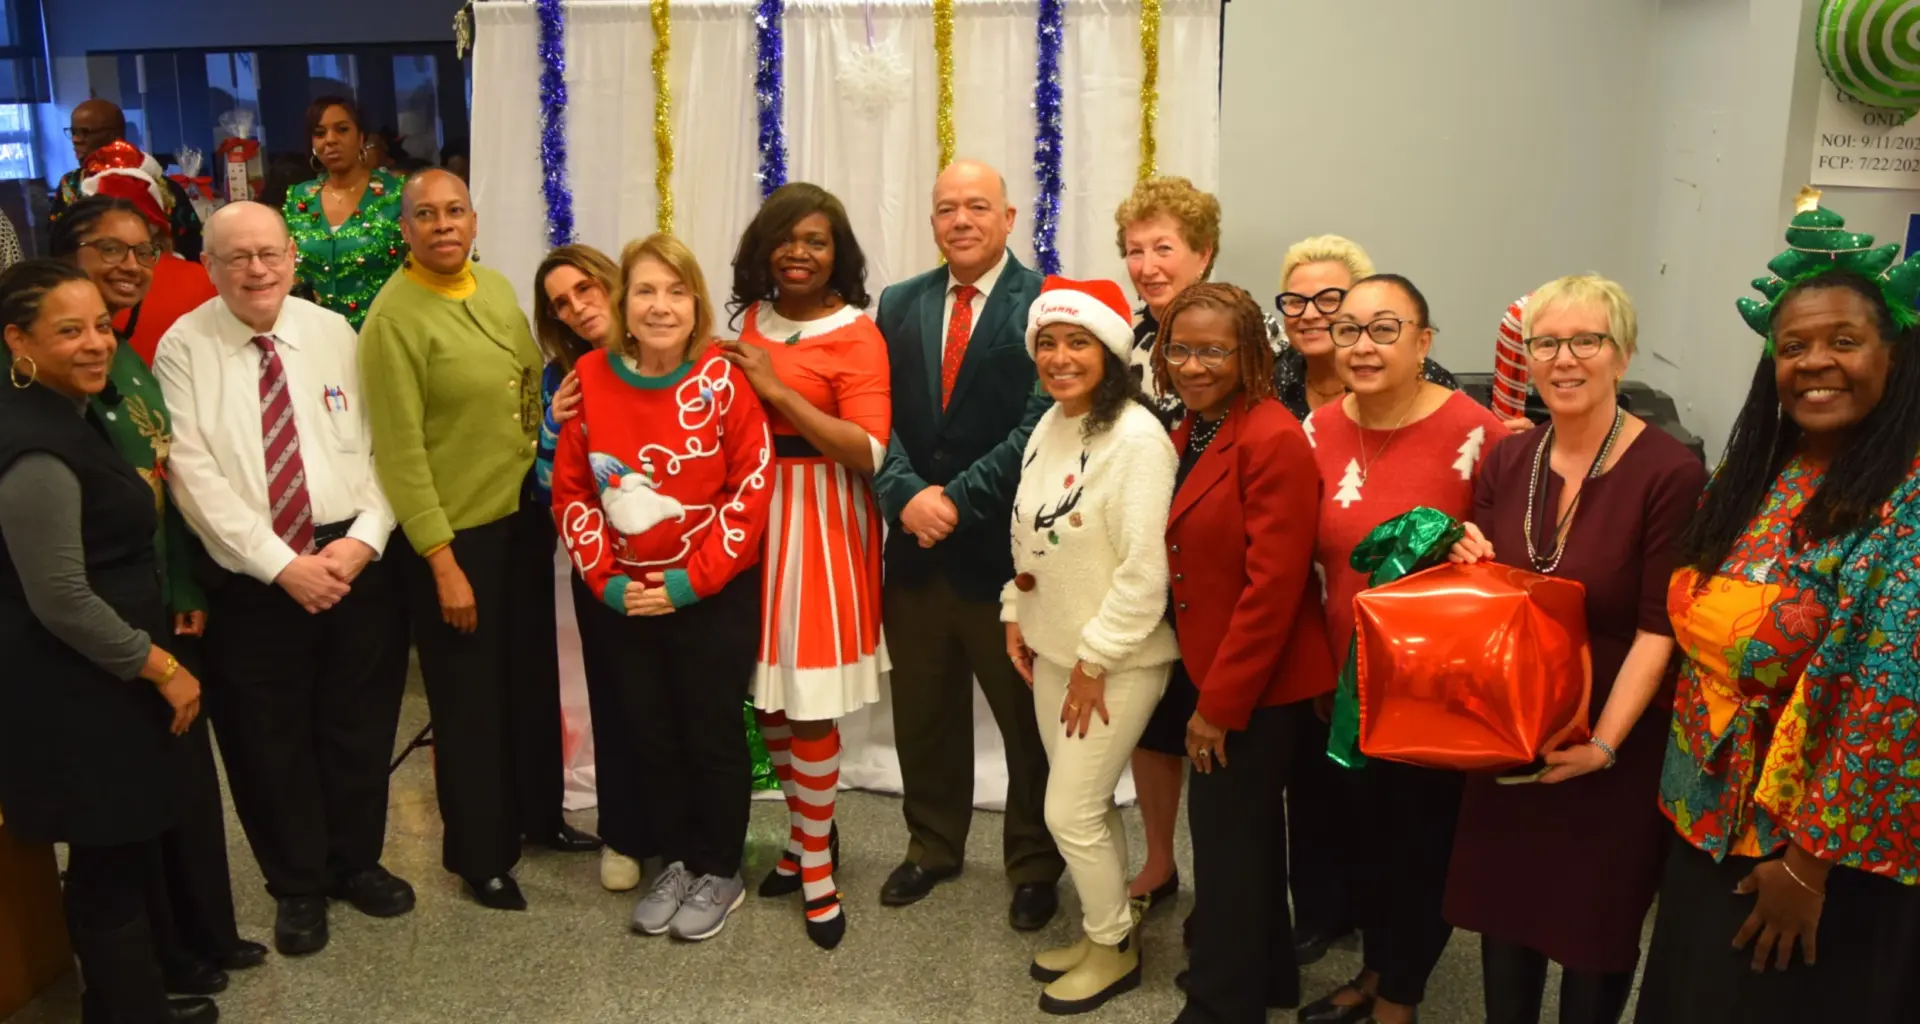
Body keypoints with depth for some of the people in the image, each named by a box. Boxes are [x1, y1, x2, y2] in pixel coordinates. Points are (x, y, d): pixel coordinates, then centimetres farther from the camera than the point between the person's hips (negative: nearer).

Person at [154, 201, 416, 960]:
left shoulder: (334, 334, 3)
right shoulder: (183, 349, -4)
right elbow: (197, 478, -11)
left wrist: (363, 539, -13)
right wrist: (281, 564, -17)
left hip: (356, 558, 2)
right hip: (252, 576, -2)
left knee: (359, 725, 14)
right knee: (271, 738, 11)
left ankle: (356, 862, 37)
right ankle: (296, 885, 32)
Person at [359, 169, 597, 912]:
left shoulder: (496, 289, 5)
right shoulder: (394, 316, -15)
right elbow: (400, 453, -16)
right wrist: (443, 563, -17)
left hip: (524, 518, 6)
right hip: (454, 534, -6)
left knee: (534, 677, 19)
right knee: (469, 699, 8)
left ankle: (539, 814, 39)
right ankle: (480, 854, 26)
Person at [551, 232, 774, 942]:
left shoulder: (721, 377, -12)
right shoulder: (591, 377, -2)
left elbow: (752, 486, -13)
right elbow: (571, 490, 3)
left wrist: (691, 580, -15)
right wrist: (606, 579, -6)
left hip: (715, 596, -4)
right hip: (629, 598, 4)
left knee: (713, 735, 8)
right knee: (650, 734, 14)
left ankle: (721, 872, 27)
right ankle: (676, 861, 34)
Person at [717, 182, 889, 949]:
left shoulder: (857, 335, -8)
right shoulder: (752, 322, 10)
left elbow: (869, 452, -18)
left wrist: (778, 388, -18)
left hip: (821, 522, -6)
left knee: (809, 700, -2)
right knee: (766, 694, 10)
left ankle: (816, 867, 15)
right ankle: (804, 837, 30)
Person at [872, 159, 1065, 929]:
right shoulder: (899, 305, 10)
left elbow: (1039, 424, -15)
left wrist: (960, 500, -17)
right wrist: (908, 494, -15)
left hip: (1006, 545, -4)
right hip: (917, 544, 5)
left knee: (1028, 714, 9)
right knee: (923, 711, 17)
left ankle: (1035, 864, 27)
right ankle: (932, 845, 36)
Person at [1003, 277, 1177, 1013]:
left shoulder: (1136, 437, -22)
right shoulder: (1049, 424, 4)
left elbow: (1145, 569, -24)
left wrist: (1096, 661, -19)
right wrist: (1017, 615, 10)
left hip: (1117, 660, -7)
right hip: (1054, 647, 7)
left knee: (1070, 813, 0)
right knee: (1087, 804, 17)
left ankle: (1115, 948, 22)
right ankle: (1099, 931, 36)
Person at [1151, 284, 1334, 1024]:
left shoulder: (1274, 441, -21)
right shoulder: (1191, 434, 8)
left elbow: (1273, 587, -24)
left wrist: (1219, 703, -20)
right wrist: (1208, 688, 8)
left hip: (1262, 684, -9)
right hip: (1216, 672, 9)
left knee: (1226, 832, 2)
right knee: (1245, 827, 21)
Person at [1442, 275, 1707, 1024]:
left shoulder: (1670, 473, -15)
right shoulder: (1505, 462, 2)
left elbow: (1659, 629, -16)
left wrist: (1604, 743, -23)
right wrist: (1467, 563, -9)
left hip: (1618, 745, -4)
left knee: (1597, 926, 11)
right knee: (1502, 907, 15)